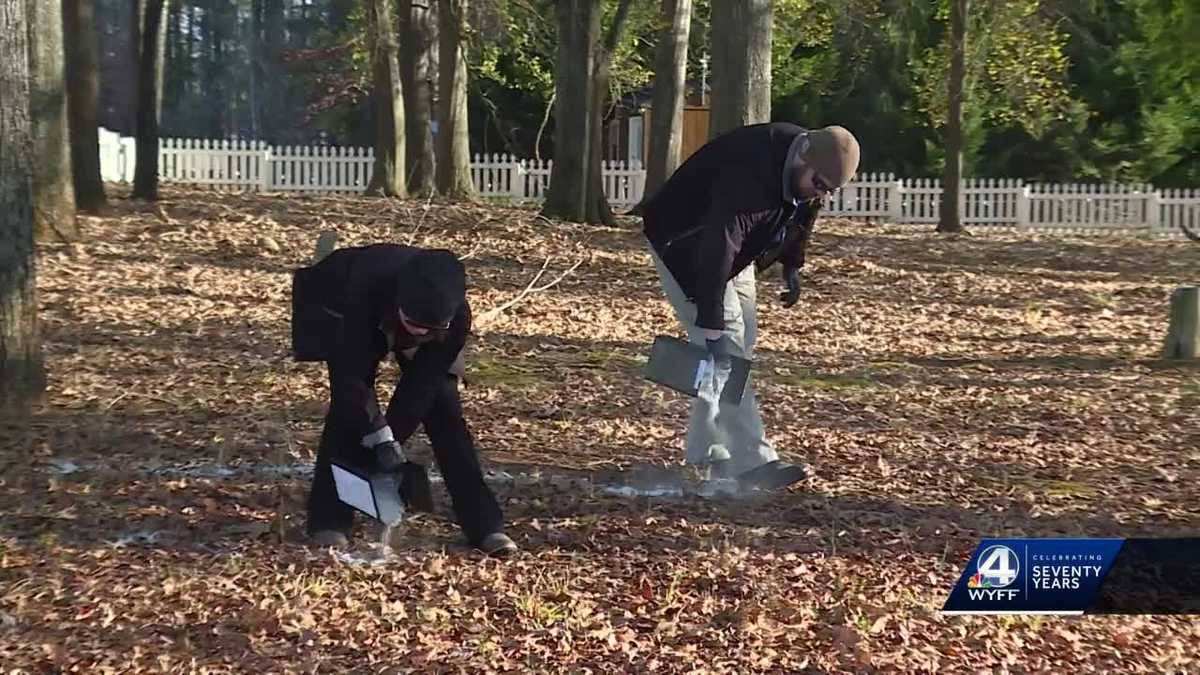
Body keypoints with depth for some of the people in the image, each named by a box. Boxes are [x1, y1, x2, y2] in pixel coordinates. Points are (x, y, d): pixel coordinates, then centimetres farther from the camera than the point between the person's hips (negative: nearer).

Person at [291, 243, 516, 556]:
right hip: (351, 316, -1)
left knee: (443, 407, -9)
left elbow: (421, 382, -28)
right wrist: (381, 439, -39)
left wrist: (388, 442, -29)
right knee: (349, 405, -18)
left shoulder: (457, 317, -38)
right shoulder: (367, 291, -46)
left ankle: (484, 524, -5)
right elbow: (350, 375, -38)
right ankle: (329, 520, -11)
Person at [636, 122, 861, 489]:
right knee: (725, 347, -17)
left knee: (740, 347, 5)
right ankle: (751, 461, -18)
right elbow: (717, 251, -42)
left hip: (734, 246, 9)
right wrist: (712, 325, -42)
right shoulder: (750, 170, -39)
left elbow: (800, 215, 13)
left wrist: (792, 266, 9)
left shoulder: (807, 168, -11)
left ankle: (706, 454, 12)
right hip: (684, 244, -9)